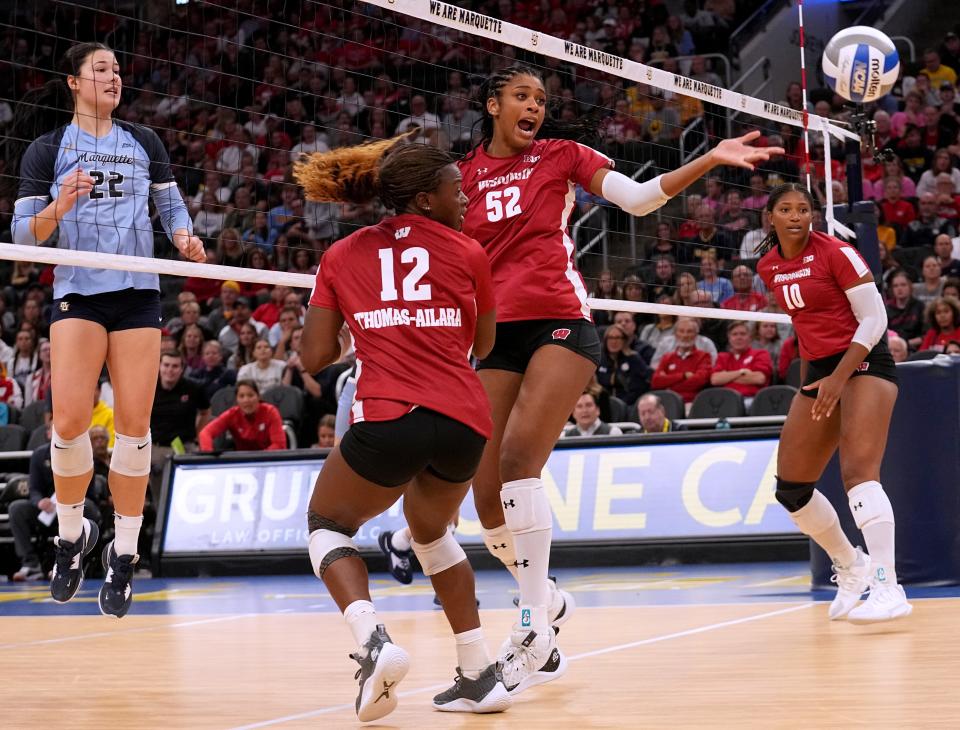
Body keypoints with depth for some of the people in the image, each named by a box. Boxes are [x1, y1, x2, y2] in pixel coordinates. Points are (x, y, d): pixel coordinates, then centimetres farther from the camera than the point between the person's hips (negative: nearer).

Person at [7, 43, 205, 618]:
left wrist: (186, 238, -4)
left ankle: (125, 553, 5)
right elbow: (24, 236, 2)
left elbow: (171, 203, 18)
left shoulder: (144, 142, 13)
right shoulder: (47, 149, 6)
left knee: (134, 424, -5)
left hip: (138, 292, 2)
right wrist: (57, 208, -17)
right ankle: (73, 533, 10)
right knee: (70, 422, -13)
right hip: (77, 292, -2)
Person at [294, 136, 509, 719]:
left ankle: (373, 640, -5)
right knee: (431, 529, 30)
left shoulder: (342, 257, 12)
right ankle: (481, 676, 24)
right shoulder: (469, 254, 11)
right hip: (466, 420, 2)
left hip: (389, 419, -2)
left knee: (328, 523, 22)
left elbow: (316, 357, 11)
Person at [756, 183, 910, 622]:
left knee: (858, 471, -26)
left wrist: (839, 377, -21)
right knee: (790, 489, 4)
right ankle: (851, 567, 25)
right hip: (820, 372, 7)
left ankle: (888, 589, -34)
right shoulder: (768, 267, 8)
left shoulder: (836, 252, -11)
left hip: (863, 363, -7)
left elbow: (874, 318, -13)